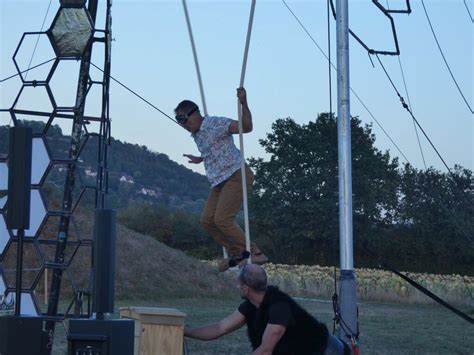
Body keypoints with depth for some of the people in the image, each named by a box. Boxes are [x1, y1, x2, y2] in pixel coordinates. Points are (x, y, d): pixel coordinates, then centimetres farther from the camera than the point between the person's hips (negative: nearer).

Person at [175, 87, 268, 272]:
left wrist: (243, 103, -34)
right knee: (207, 220, 2)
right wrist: (200, 159, 54)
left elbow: (246, 127, -21)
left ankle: (255, 253, -13)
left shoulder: (215, 124, -10)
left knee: (222, 219, -19)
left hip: (236, 175, -9)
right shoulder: (196, 135, 17)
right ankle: (236, 253, 12)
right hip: (220, 181, 10)